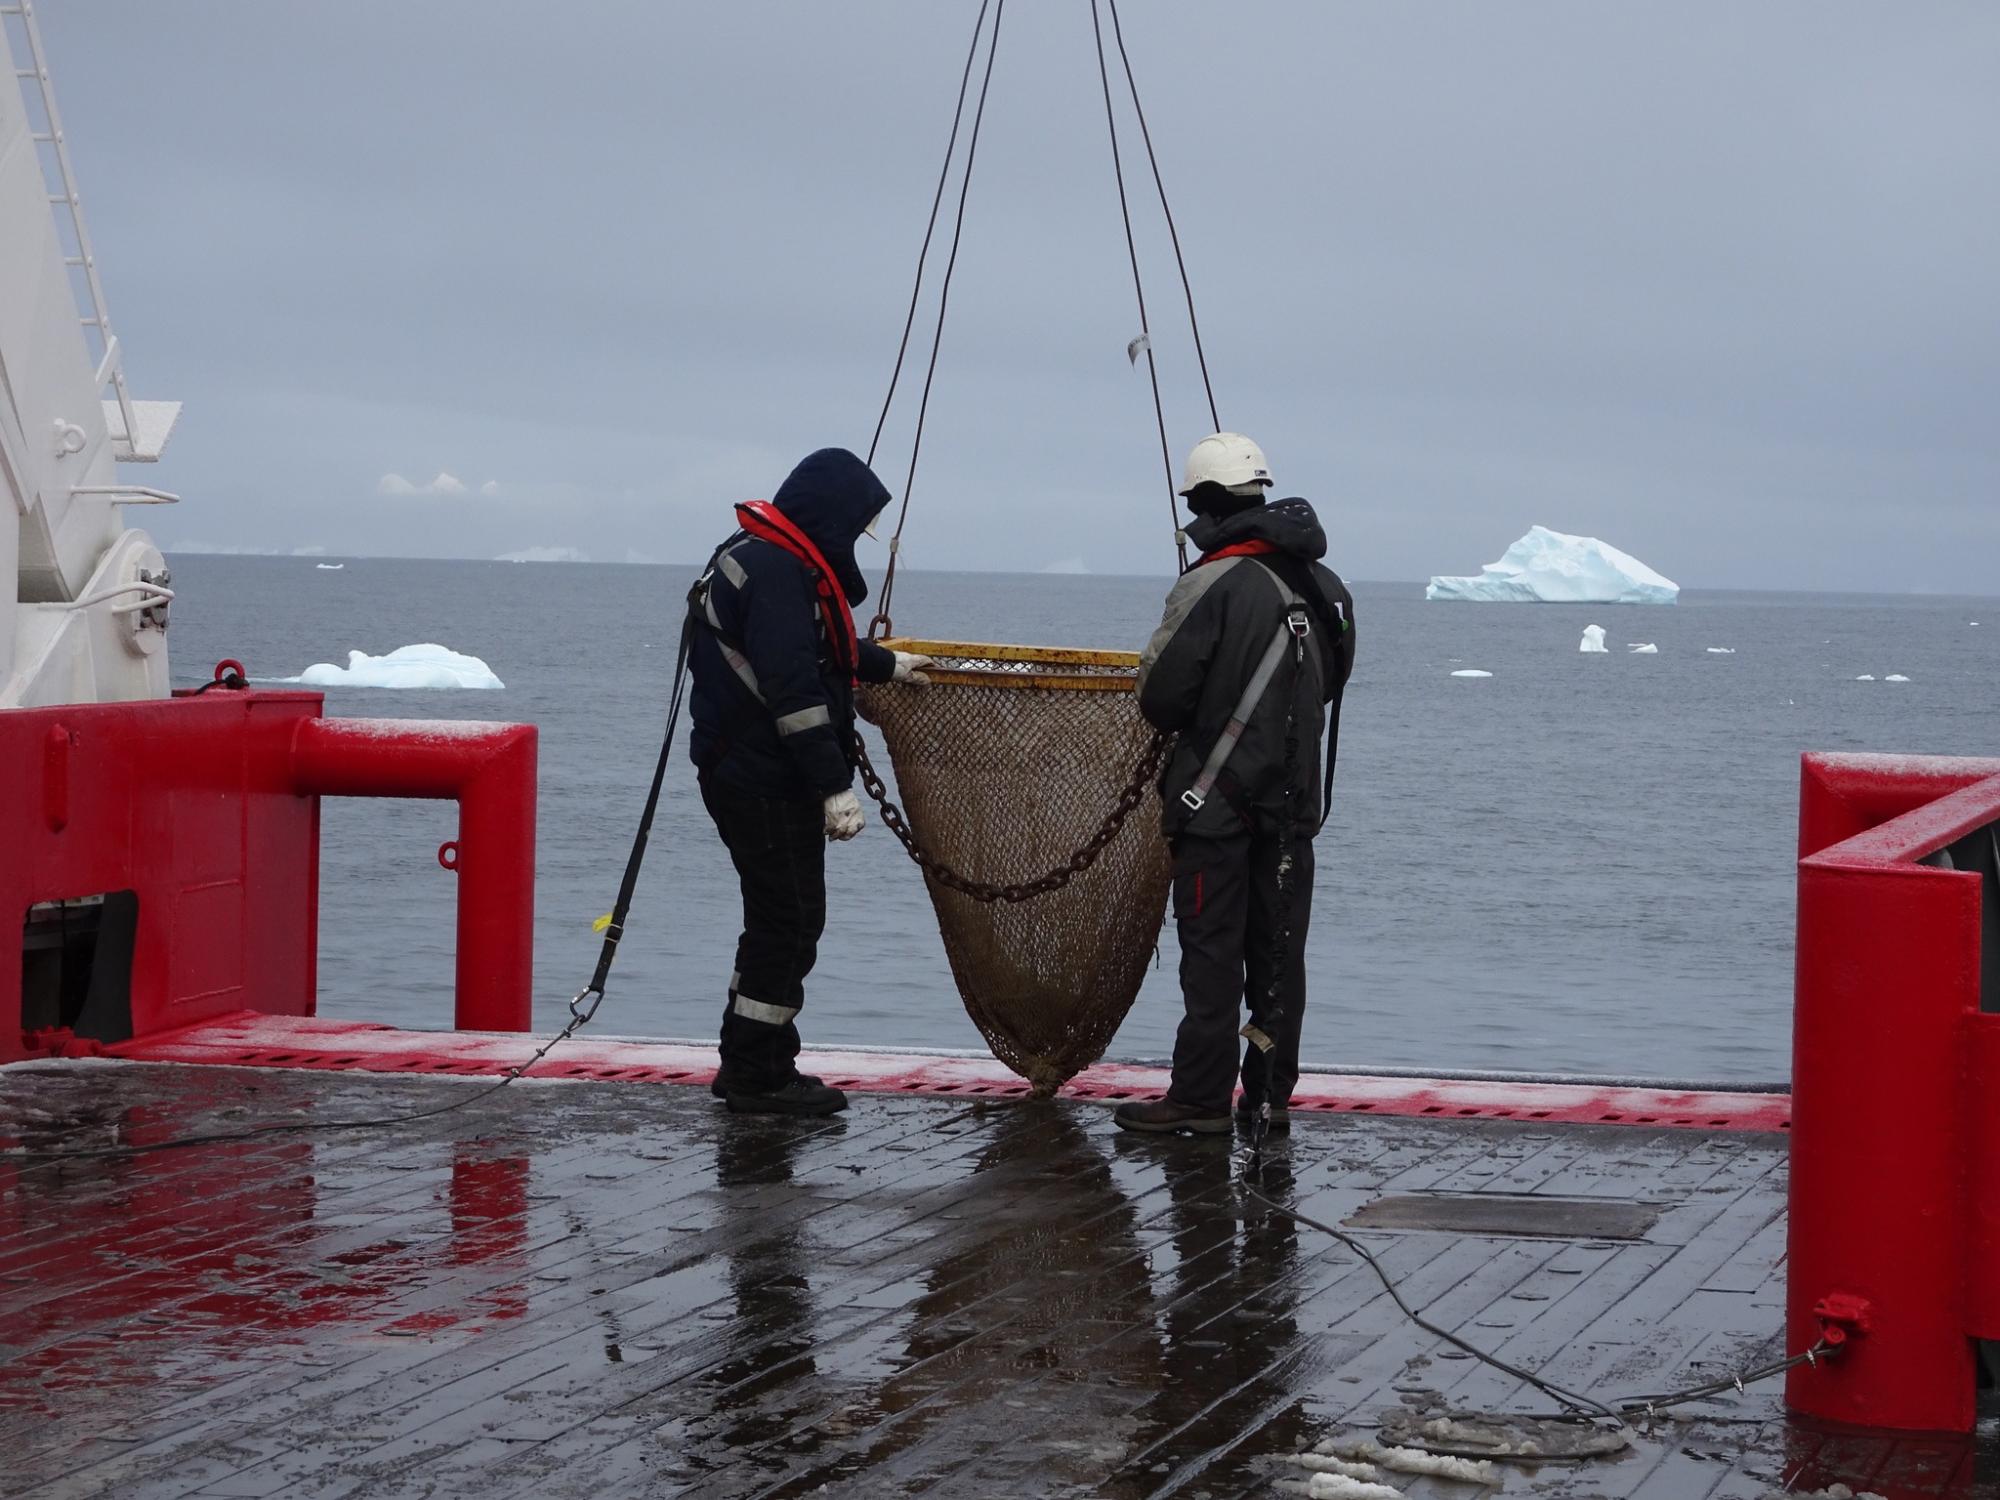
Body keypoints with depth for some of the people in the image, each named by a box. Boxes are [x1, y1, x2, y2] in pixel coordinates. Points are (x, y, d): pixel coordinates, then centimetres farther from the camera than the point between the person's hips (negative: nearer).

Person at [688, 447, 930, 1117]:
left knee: (777, 921, 17)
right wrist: (835, 787, -26)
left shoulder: (766, 558, 16)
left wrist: (886, 664, 50)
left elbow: (813, 647, 35)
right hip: (764, 782, -11)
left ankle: (752, 1068, 25)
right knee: (789, 924, -5)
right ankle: (759, 1078, 1)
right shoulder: (776, 571, -19)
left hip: (747, 777, 11)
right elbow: (794, 689, -26)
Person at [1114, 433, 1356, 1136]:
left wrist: (1182, 720, 7)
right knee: (1279, 950, 11)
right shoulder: (1325, 585, 6)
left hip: (1215, 799, -6)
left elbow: (1160, 695, -15)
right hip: (1295, 799, 6)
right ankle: (1270, 1093, 16)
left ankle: (1200, 1099, 0)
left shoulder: (1213, 582, -15)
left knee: (1211, 952, -2)